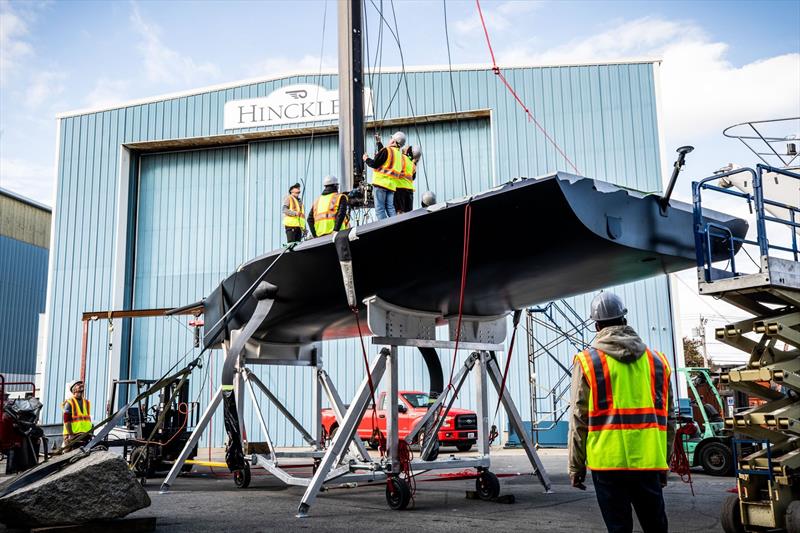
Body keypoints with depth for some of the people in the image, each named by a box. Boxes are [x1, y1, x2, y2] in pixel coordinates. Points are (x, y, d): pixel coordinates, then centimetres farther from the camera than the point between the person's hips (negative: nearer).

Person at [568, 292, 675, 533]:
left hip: (608, 461, -3)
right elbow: (668, 418, 11)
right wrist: (665, 462, 20)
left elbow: (579, 420, -4)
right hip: (648, 461, 3)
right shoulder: (657, 361, 9)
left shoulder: (587, 361, -3)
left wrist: (576, 467, 4)